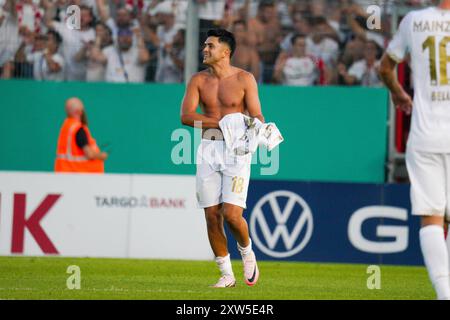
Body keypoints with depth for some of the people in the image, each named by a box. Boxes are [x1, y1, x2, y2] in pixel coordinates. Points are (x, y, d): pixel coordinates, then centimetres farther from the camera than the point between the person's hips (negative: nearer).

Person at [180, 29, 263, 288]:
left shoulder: (244, 79, -1)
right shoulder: (198, 80, 6)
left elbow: (256, 115, -4)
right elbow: (186, 116, -5)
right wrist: (221, 123, -17)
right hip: (208, 149, 3)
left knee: (232, 214, -14)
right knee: (212, 216, 2)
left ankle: (247, 252, 18)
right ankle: (227, 275, 15)